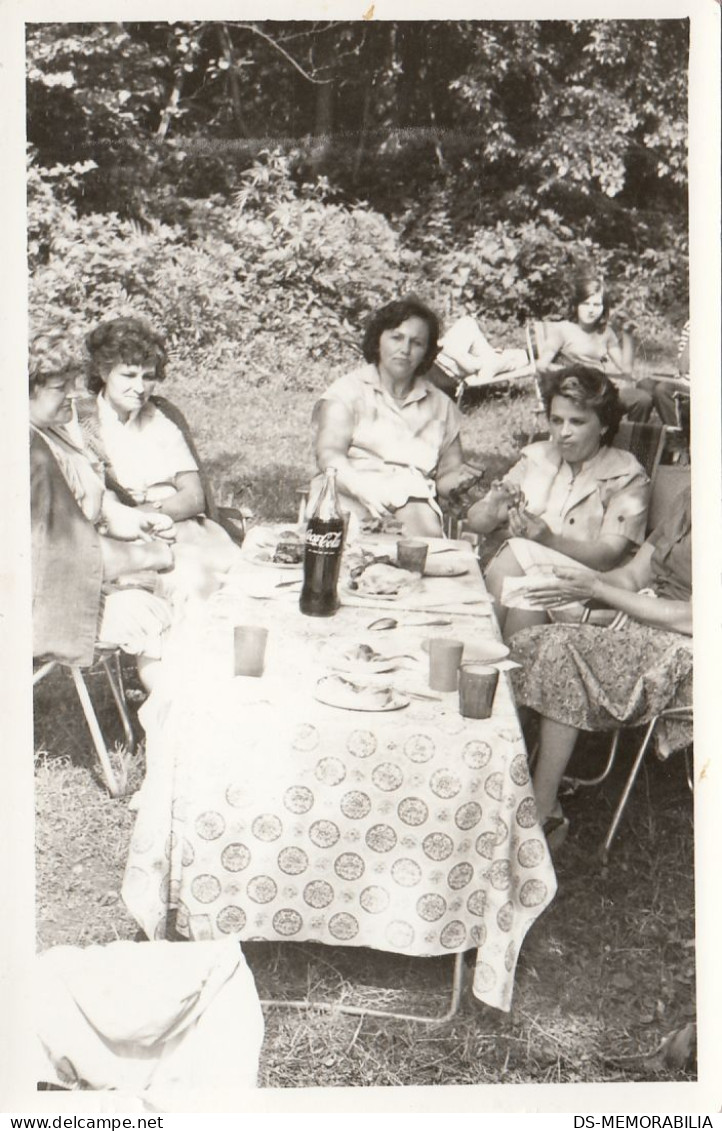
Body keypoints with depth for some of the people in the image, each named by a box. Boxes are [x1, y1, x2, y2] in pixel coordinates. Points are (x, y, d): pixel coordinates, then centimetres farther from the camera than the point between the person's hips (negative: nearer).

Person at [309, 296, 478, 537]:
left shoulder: (440, 405, 22)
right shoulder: (349, 390, 9)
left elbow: (447, 472, 22)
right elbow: (328, 455, -6)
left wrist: (460, 478, -4)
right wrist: (362, 489, -26)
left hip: (412, 499, 2)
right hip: (349, 492, -1)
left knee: (427, 529, -33)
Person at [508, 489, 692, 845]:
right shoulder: (692, 499, 9)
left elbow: (690, 618, -20)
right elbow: (633, 574, 12)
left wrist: (597, 589, -17)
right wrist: (584, 583, -10)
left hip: (684, 649, -8)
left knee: (562, 649, -22)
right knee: (554, 644, -12)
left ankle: (541, 810, -11)